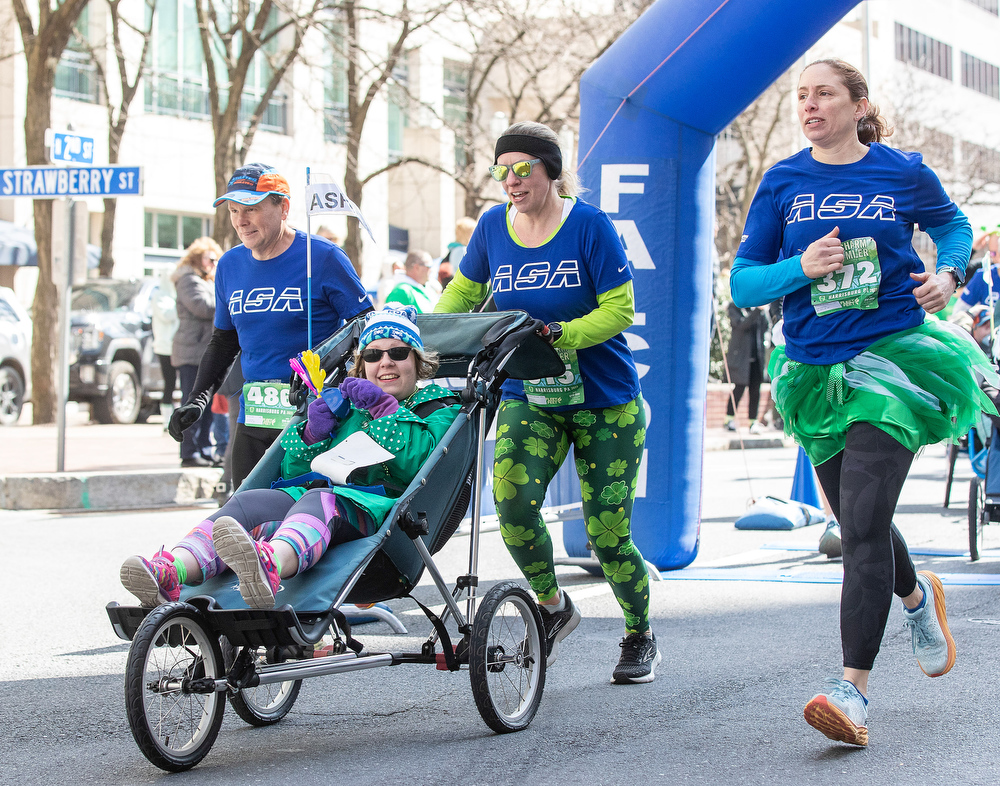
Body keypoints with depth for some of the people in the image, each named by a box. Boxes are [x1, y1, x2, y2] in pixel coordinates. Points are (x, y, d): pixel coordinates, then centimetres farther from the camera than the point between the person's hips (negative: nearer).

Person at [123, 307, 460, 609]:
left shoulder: (438, 408, 20)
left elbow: (421, 463, -4)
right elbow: (293, 473, 25)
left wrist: (385, 408, -5)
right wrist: (313, 434, 7)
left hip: (383, 506, -5)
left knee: (321, 500, -39)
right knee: (248, 502, -25)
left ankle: (268, 567, -75)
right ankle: (168, 574, -53)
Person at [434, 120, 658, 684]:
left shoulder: (590, 225, -11)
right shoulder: (493, 226, 2)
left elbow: (620, 309, -14)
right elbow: (463, 292, 16)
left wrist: (559, 335, -28)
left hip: (605, 402, -3)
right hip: (529, 399, 3)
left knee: (607, 532, -2)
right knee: (512, 503, -20)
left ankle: (641, 638, 24)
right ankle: (553, 607, 8)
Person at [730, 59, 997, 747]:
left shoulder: (904, 173, -1)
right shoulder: (782, 183, 2)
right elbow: (743, 282, 2)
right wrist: (799, 269, -17)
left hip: (893, 355, -3)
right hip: (816, 371, 4)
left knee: (864, 521, -15)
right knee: (857, 524, 16)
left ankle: (854, 690, -15)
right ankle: (916, 594, 50)